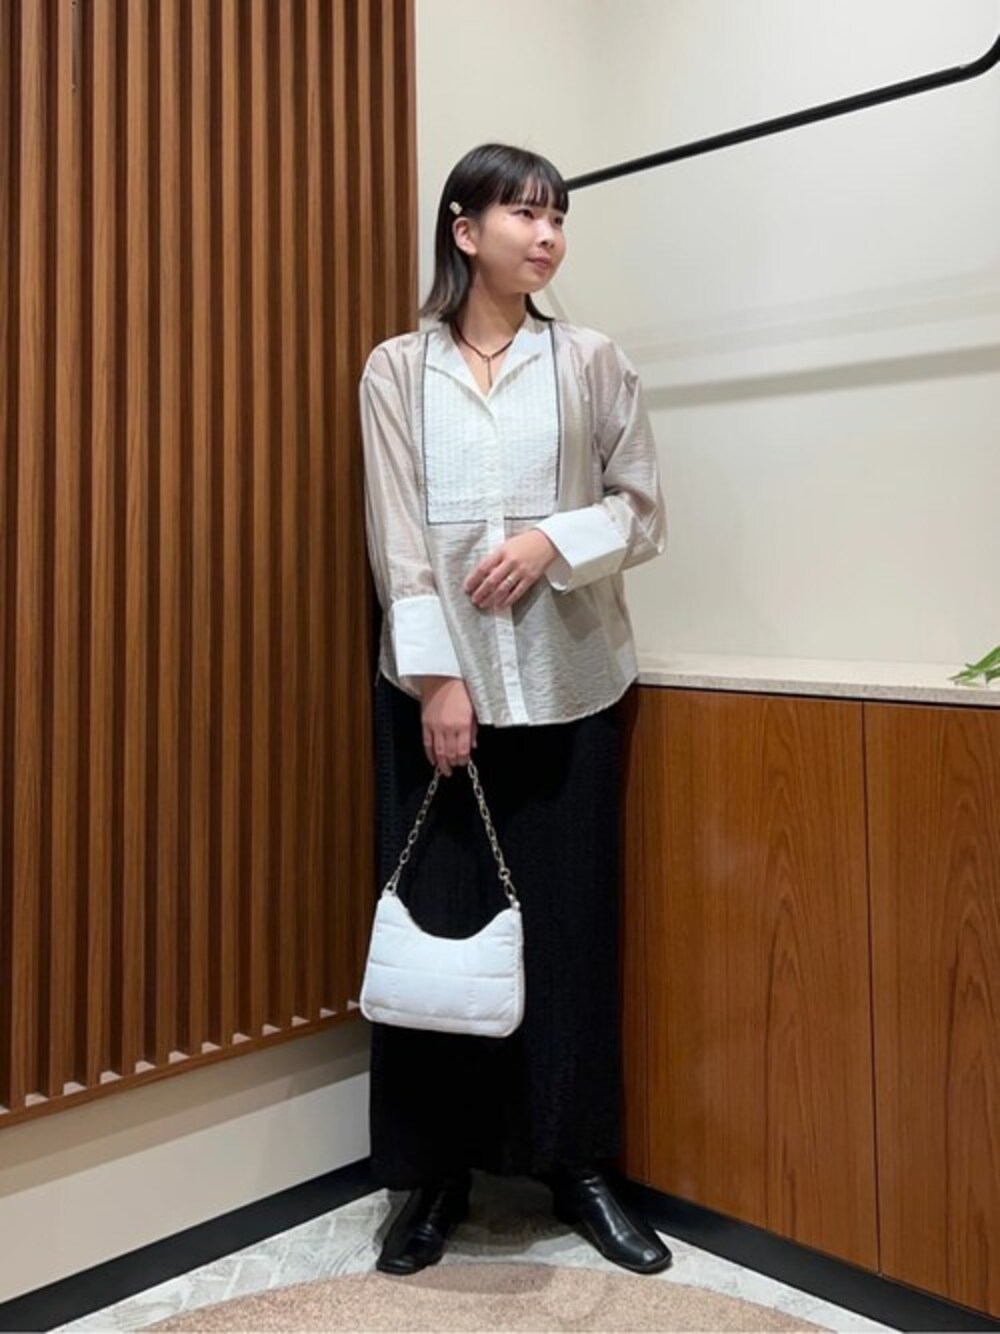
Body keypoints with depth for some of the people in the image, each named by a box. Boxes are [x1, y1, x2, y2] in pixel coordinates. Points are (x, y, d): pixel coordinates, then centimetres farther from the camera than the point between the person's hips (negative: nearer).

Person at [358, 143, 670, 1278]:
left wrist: (556, 539, -12)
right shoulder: (398, 370, 4)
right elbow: (396, 537, -3)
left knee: (569, 923, 6)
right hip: (437, 681, -1)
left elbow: (645, 511, 6)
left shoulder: (592, 363, 7)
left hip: (566, 684, 1)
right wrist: (438, 677, -11)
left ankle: (578, 1164, 23)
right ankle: (436, 1172, 20)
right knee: (437, 925, 4)